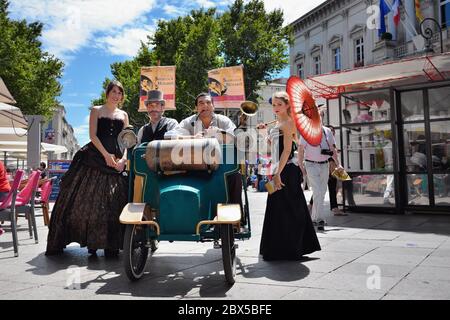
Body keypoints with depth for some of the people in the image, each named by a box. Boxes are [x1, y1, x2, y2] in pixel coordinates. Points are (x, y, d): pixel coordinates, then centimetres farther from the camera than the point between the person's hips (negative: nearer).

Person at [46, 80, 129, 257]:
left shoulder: (123, 115, 17)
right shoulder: (96, 110, 10)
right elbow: (93, 135, -2)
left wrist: (123, 158, -8)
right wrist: (106, 155, -13)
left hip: (117, 160, 2)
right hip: (95, 157, -2)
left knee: (113, 201, -2)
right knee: (89, 197, -5)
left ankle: (110, 244, 3)